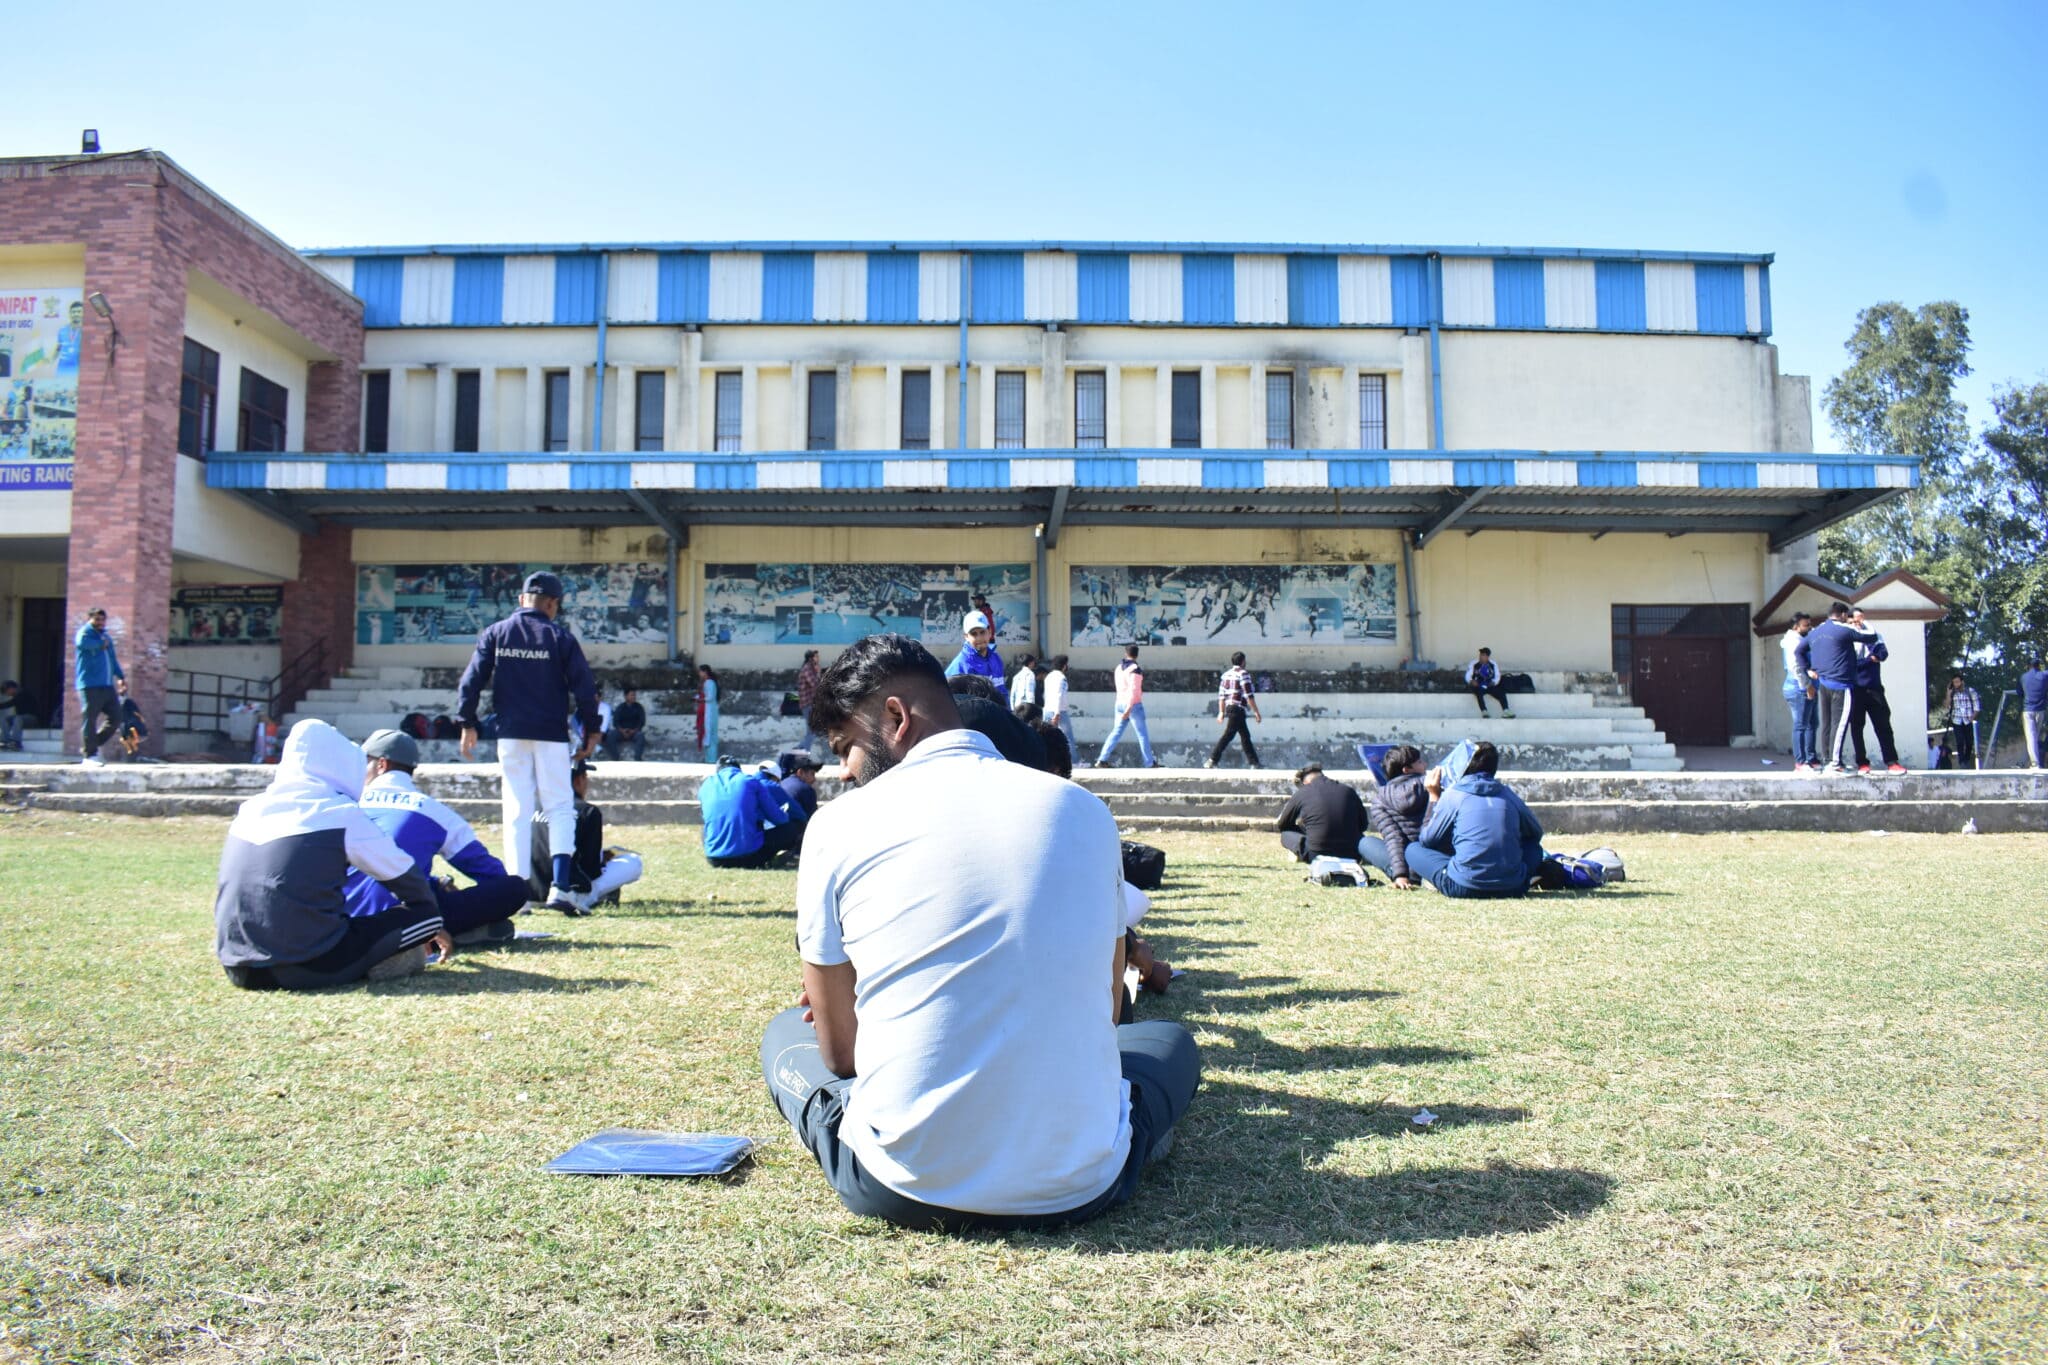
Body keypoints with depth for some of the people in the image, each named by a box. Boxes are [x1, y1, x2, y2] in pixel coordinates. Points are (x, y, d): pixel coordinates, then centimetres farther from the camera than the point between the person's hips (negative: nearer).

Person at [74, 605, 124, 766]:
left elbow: (113, 658, 32)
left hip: (107, 685, 8)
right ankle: (90, 755, -4)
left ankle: (94, 744, 22)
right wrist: (101, 644, -11)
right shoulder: (85, 632, -2)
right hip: (90, 686, -8)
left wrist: (120, 676, 24)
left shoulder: (106, 637, 24)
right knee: (90, 719, -6)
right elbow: (82, 642, -27)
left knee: (116, 717, 6)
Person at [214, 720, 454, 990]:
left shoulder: (250, 809, 15)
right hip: (309, 968, -5)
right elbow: (402, 875, 9)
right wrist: (435, 927, 26)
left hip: (239, 970, 6)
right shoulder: (341, 815, -2)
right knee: (423, 913, 7)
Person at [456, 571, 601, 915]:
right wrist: (591, 729, 4)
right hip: (551, 735, -2)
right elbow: (584, 686, -4)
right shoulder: (559, 637, -2)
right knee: (560, 808, 3)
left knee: (516, 811, 6)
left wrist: (468, 724, 8)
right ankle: (560, 888, -11)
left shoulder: (495, 633, 5)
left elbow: (471, 680, 1)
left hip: (510, 735, 2)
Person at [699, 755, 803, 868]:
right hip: (749, 859, -3)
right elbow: (778, 819, 4)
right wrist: (784, 814, 30)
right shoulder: (751, 781, 3)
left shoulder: (706, 784, 12)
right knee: (793, 828, 14)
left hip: (715, 861, 3)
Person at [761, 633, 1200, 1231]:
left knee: (785, 1031, 28)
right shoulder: (1085, 810, 3)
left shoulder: (838, 823, -4)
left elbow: (840, 1050, 3)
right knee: (1170, 1040, 33)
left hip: (904, 1187, -2)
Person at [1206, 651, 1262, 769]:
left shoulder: (1226, 674, 16)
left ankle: (1254, 763, 14)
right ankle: (1212, 761, -11)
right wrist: (1256, 712, -9)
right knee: (1228, 734, -8)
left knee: (1245, 735, 12)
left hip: (1229, 708, 9)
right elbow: (1249, 695, -12)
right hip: (1238, 709, -9)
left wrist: (1221, 712, 19)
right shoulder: (1243, 673, -7)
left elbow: (1221, 695, 15)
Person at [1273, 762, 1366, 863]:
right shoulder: (1348, 790, 5)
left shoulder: (1301, 794, -1)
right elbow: (1363, 825, 15)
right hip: (1352, 854, 4)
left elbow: (1280, 825, 13)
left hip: (1316, 855, -4)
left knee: (1286, 833, 19)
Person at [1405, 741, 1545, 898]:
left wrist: (1434, 797, 18)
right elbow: (1536, 833, 26)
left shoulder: (1453, 795, 2)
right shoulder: (1509, 795, 11)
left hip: (1464, 887, -3)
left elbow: (1427, 840, 10)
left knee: (1413, 849, 17)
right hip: (1512, 888, 3)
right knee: (1534, 847, 32)